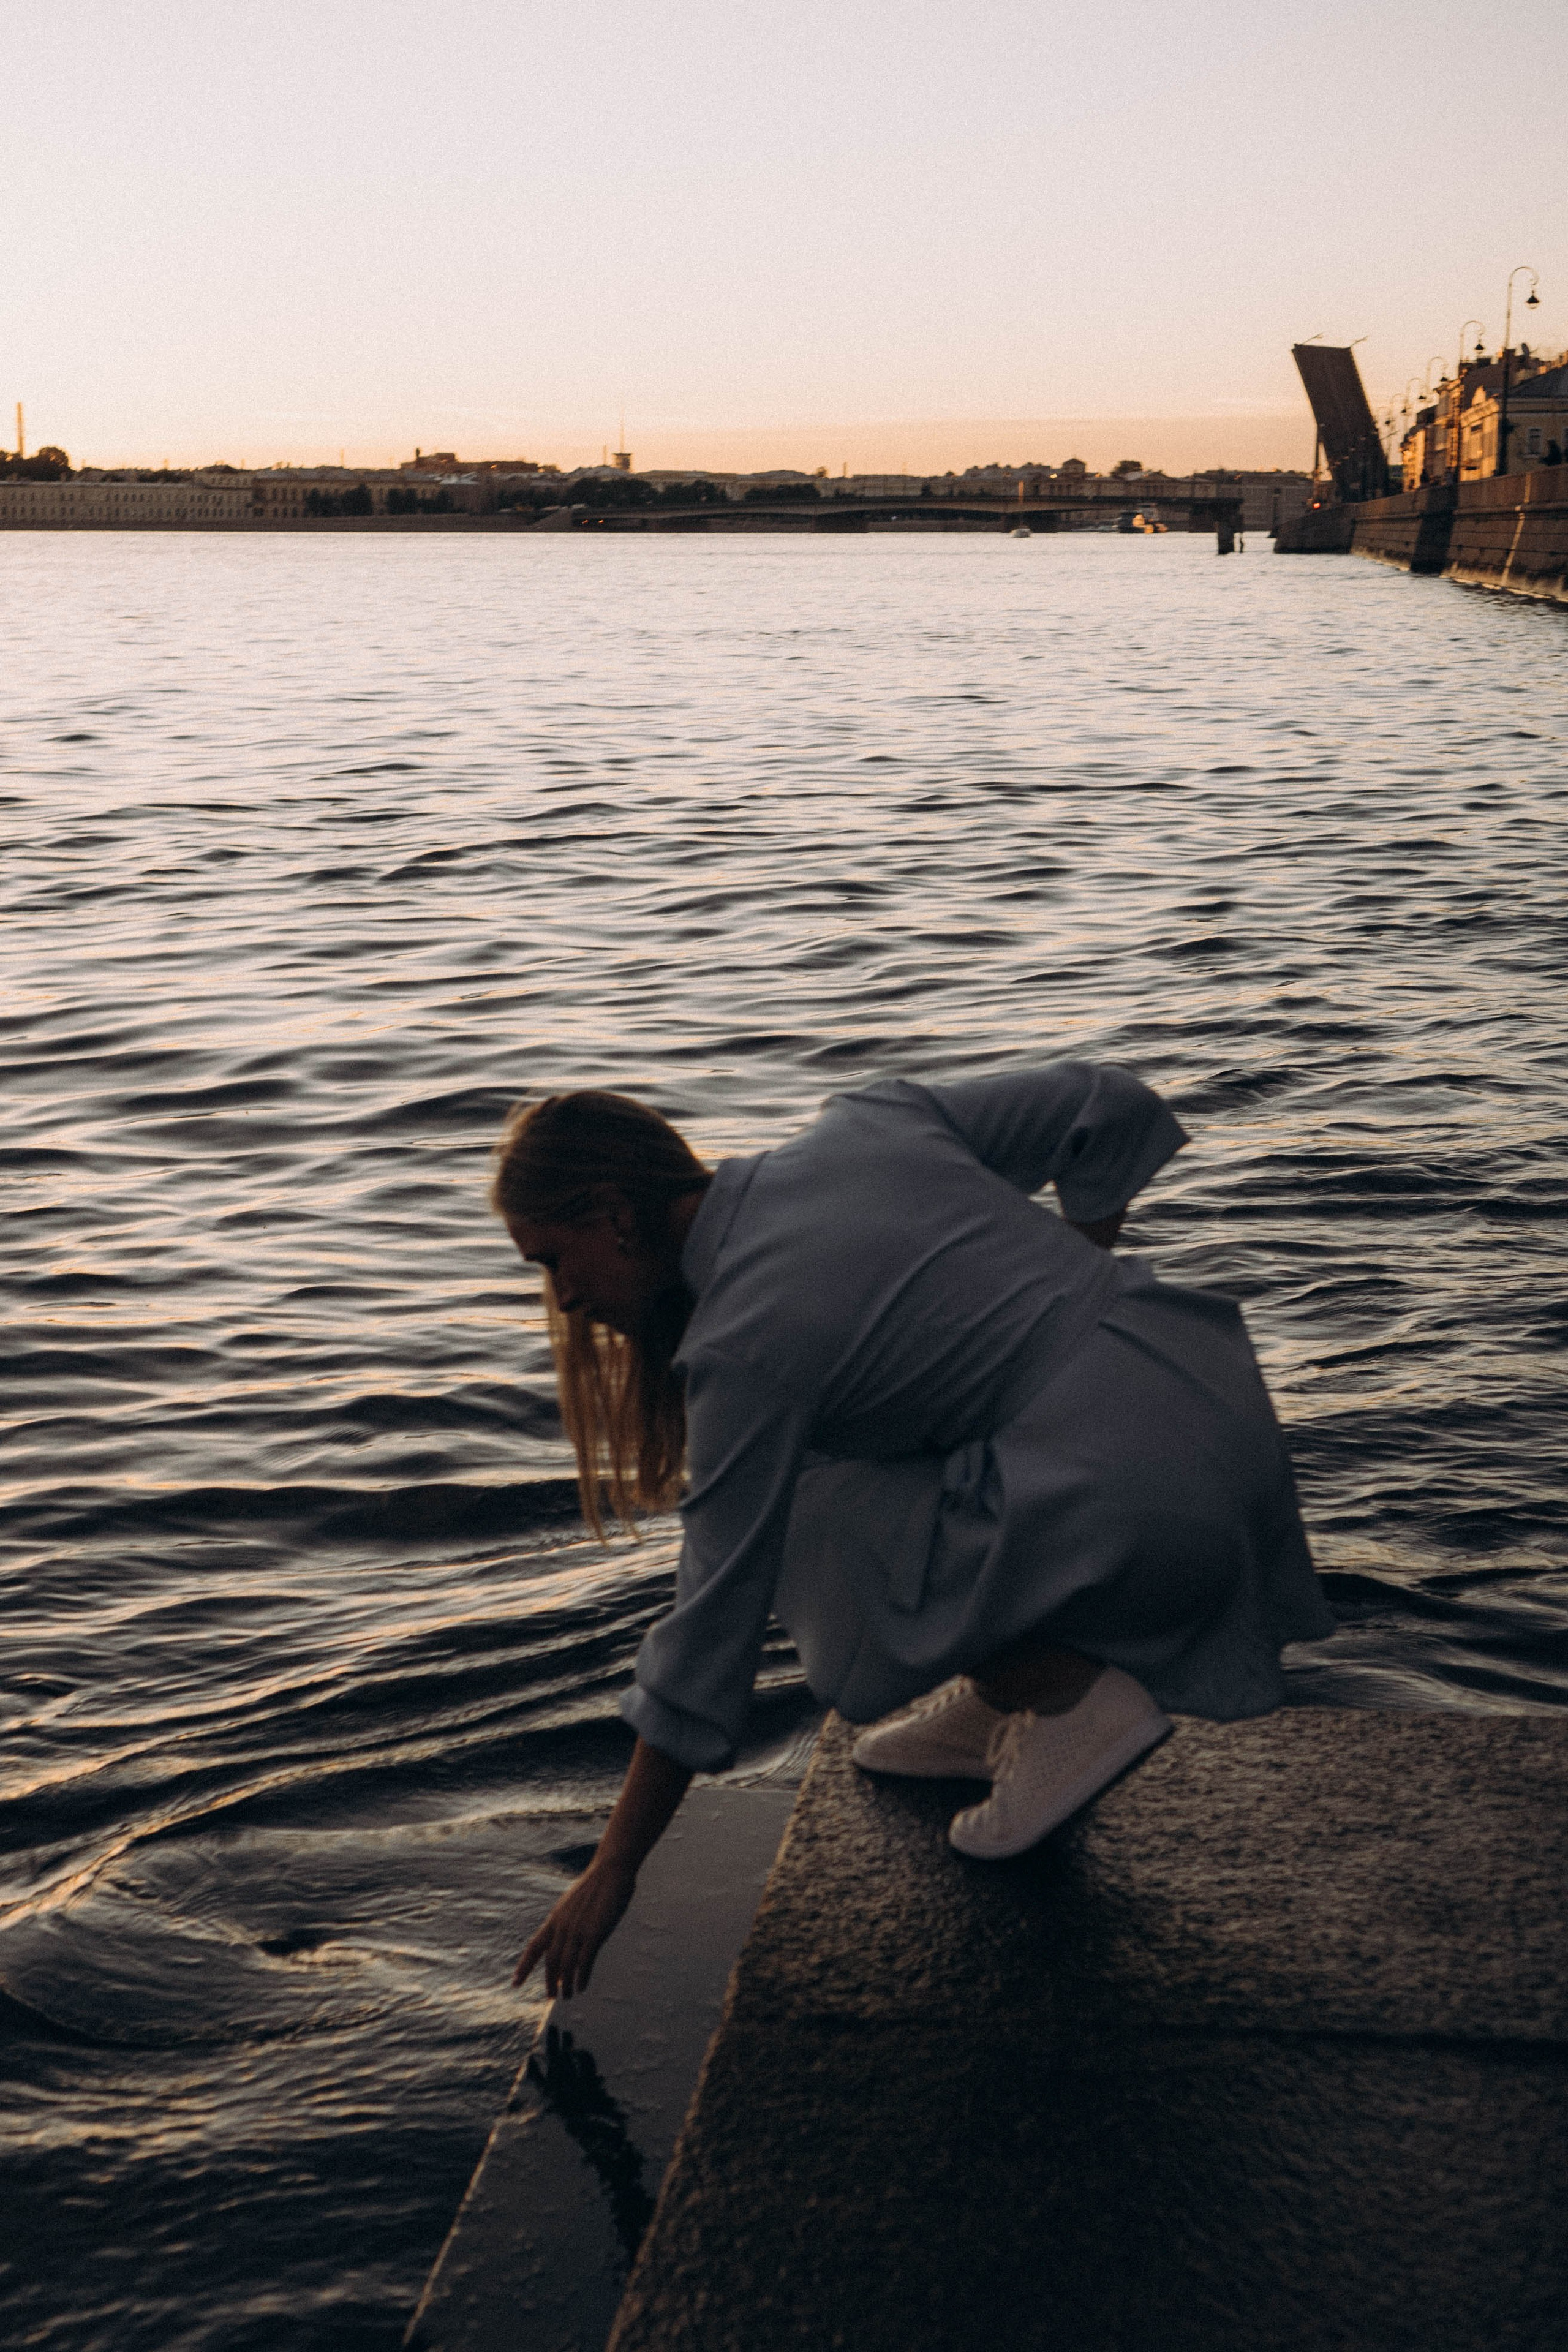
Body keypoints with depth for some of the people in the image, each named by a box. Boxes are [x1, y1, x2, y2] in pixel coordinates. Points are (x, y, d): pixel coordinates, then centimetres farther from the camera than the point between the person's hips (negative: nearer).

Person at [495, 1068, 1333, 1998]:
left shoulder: (743, 1350, -8)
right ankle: (994, 1702, 23)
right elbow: (1112, 1105, 12)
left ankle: (1069, 1694, 0)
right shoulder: (867, 1120, 10)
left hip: (1136, 1511, -9)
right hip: (1224, 1399, 9)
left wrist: (614, 1871, 5)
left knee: (791, 1534, 4)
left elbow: (716, 1619, -5)